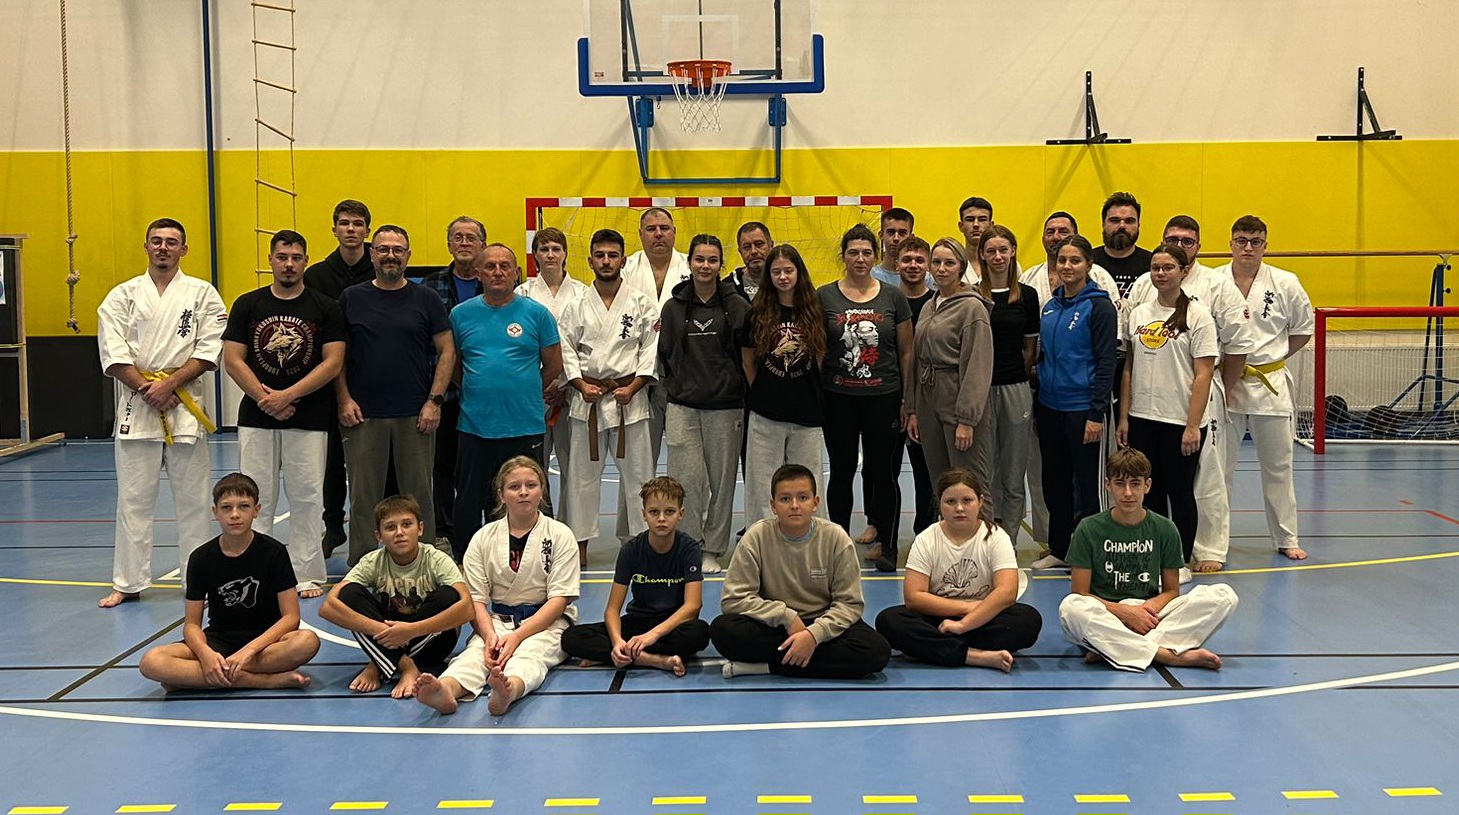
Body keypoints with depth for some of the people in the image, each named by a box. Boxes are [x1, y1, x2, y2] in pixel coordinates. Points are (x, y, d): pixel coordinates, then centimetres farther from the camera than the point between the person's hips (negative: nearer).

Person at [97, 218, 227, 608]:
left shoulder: (202, 293, 5)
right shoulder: (123, 295, 8)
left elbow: (210, 349, -4)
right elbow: (113, 355, 0)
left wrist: (170, 384, -14)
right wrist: (147, 388, -11)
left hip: (185, 405, -1)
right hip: (136, 405, 1)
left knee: (192, 498, 5)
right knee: (133, 498, 4)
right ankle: (128, 583, 11)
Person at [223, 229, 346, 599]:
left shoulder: (325, 308, 1)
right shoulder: (248, 305, 6)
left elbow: (333, 362, -6)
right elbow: (233, 360, 2)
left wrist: (287, 395, -13)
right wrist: (266, 399, -9)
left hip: (309, 419, -1)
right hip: (256, 418, 1)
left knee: (307, 498, 2)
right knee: (255, 499, 4)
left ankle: (307, 574, 10)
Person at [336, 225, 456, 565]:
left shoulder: (426, 299, 6)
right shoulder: (351, 298, 7)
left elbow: (447, 351, 4)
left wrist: (434, 401, -4)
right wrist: (344, 400, -2)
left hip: (415, 415, 0)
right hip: (363, 416, 0)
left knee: (419, 494, 4)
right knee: (363, 496, 4)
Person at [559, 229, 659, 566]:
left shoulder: (641, 302, 2)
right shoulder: (576, 306, 5)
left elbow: (651, 349, -1)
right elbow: (566, 350, 5)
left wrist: (632, 387, -10)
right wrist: (581, 385, -9)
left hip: (630, 396, -1)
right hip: (587, 398, 1)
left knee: (637, 471, 3)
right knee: (582, 472, 6)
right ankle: (579, 542, 15)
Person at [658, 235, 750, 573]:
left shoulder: (737, 306, 2)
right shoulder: (674, 307, 8)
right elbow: (664, 355, 14)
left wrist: (742, 394, 0)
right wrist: (673, 391, 9)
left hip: (725, 406, -1)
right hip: (682, 406, 1)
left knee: (722, 480, 5)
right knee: (687, 479, -6)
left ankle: (713, 550, 16)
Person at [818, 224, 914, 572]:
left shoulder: (894, 297, 3)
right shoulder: (824, 296, 2)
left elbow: (906, 352, 6)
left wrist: (907, 400, 3)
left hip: (883, 398, 0)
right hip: (838, 399, 0)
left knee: (883, 472, 3)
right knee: (841, 472, 8)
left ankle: (887, 546, 14)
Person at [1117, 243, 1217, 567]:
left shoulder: (1197, 315, -6)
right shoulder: (1138, 314, 9)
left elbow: (1203, 374, -10)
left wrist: (1193, 425, -15)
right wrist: (1123, 417, 7)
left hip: (1180, 420, -4)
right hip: (1142, 419, 5)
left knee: (1179, 491, 5)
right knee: (1149, 490, 11)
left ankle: (1180, 562, 17)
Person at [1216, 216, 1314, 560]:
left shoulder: (1285, 284, -1)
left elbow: (1303, 328, 10)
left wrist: (1275, 358, 2)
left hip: (1270, 384, 1)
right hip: (1224, 383, -1)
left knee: (1278, 466, 9)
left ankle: (1286, 538, 20)